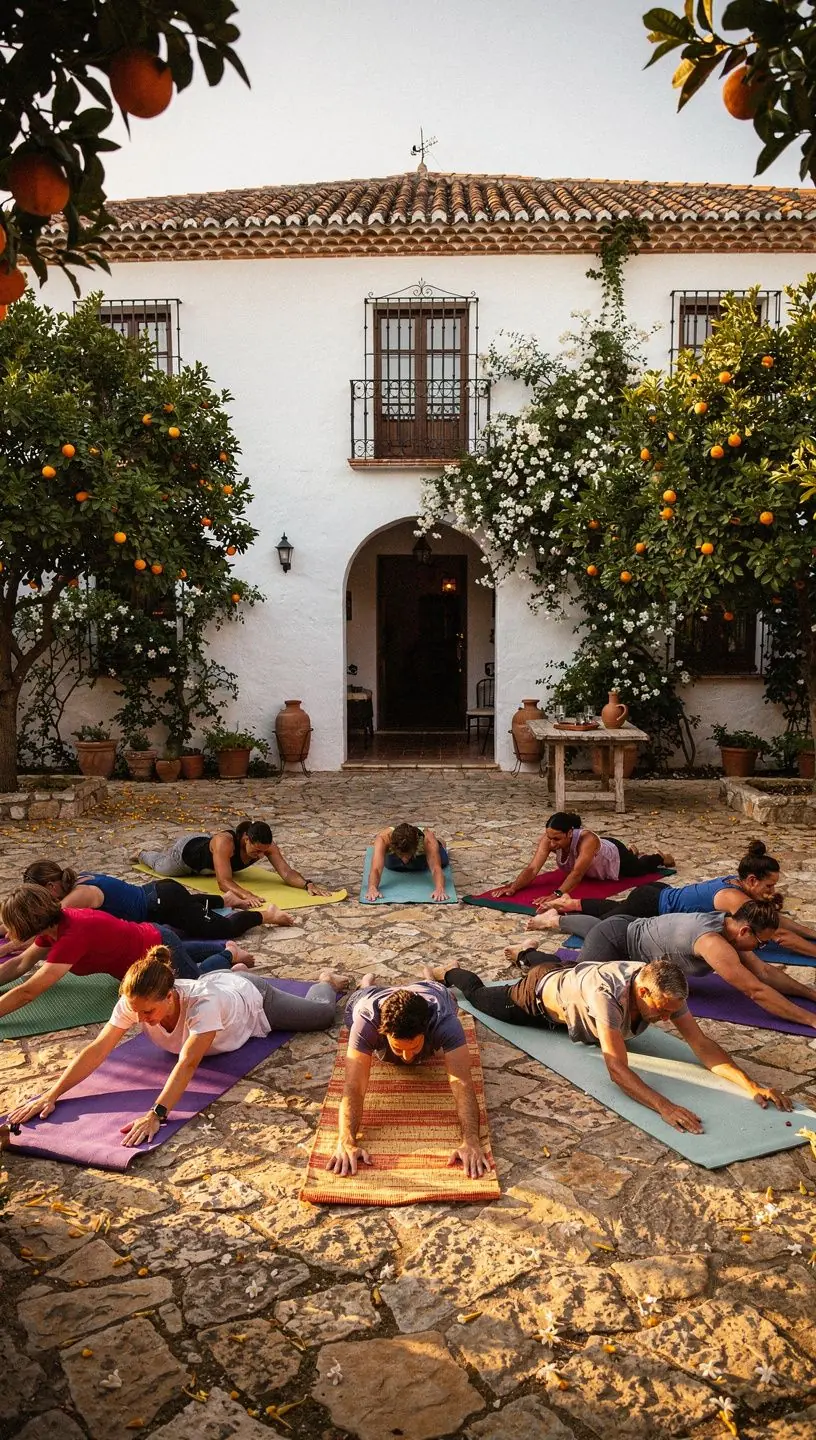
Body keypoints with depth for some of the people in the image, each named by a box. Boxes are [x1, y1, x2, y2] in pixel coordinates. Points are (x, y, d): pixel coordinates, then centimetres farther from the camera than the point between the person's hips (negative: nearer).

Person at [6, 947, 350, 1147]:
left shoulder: (202, 1003, -50)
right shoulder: (134, 1001, -36)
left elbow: (188, 1063, -57)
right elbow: (98, 1049, -37)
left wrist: (156, 1115, -68)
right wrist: (51, 1094, -46)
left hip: (252, 997, -4)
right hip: (217, 979, 4)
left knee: (323, 1014, 19)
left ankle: (328, 980, 50)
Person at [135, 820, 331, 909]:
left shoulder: (267, 846, -35)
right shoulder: (224, 842, -50)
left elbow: (287, 873, -39)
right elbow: (224, 882, -54)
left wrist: (308, 884, -57)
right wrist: (246, 895, -72)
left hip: (205, 849, 5)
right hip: (186, 851, -5)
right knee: (159, 865, 31)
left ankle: (160, 851, 69)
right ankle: (142, 854, 64)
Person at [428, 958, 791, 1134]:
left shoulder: (664, 990, -33)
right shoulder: (607, 994, -51)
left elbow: (701, 1043, -34)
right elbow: (617, 1069, -55)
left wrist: (751, 1085, -45)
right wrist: (664, 1106, -67)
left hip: (568, 976, 5)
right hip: (539, 993, -5)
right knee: (479, 997, 25)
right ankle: (446, 973, 52)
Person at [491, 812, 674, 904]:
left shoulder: (587, 840, -50)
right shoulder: (548, 839, -36)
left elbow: (577, 873, -60)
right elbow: (533, 869, -42)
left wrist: (557, 895, -74)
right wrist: (513, 887, -58)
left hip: (615, 856, -5)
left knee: (639, 868, 28)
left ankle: (661, 857, 59)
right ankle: (633, 852, 70)